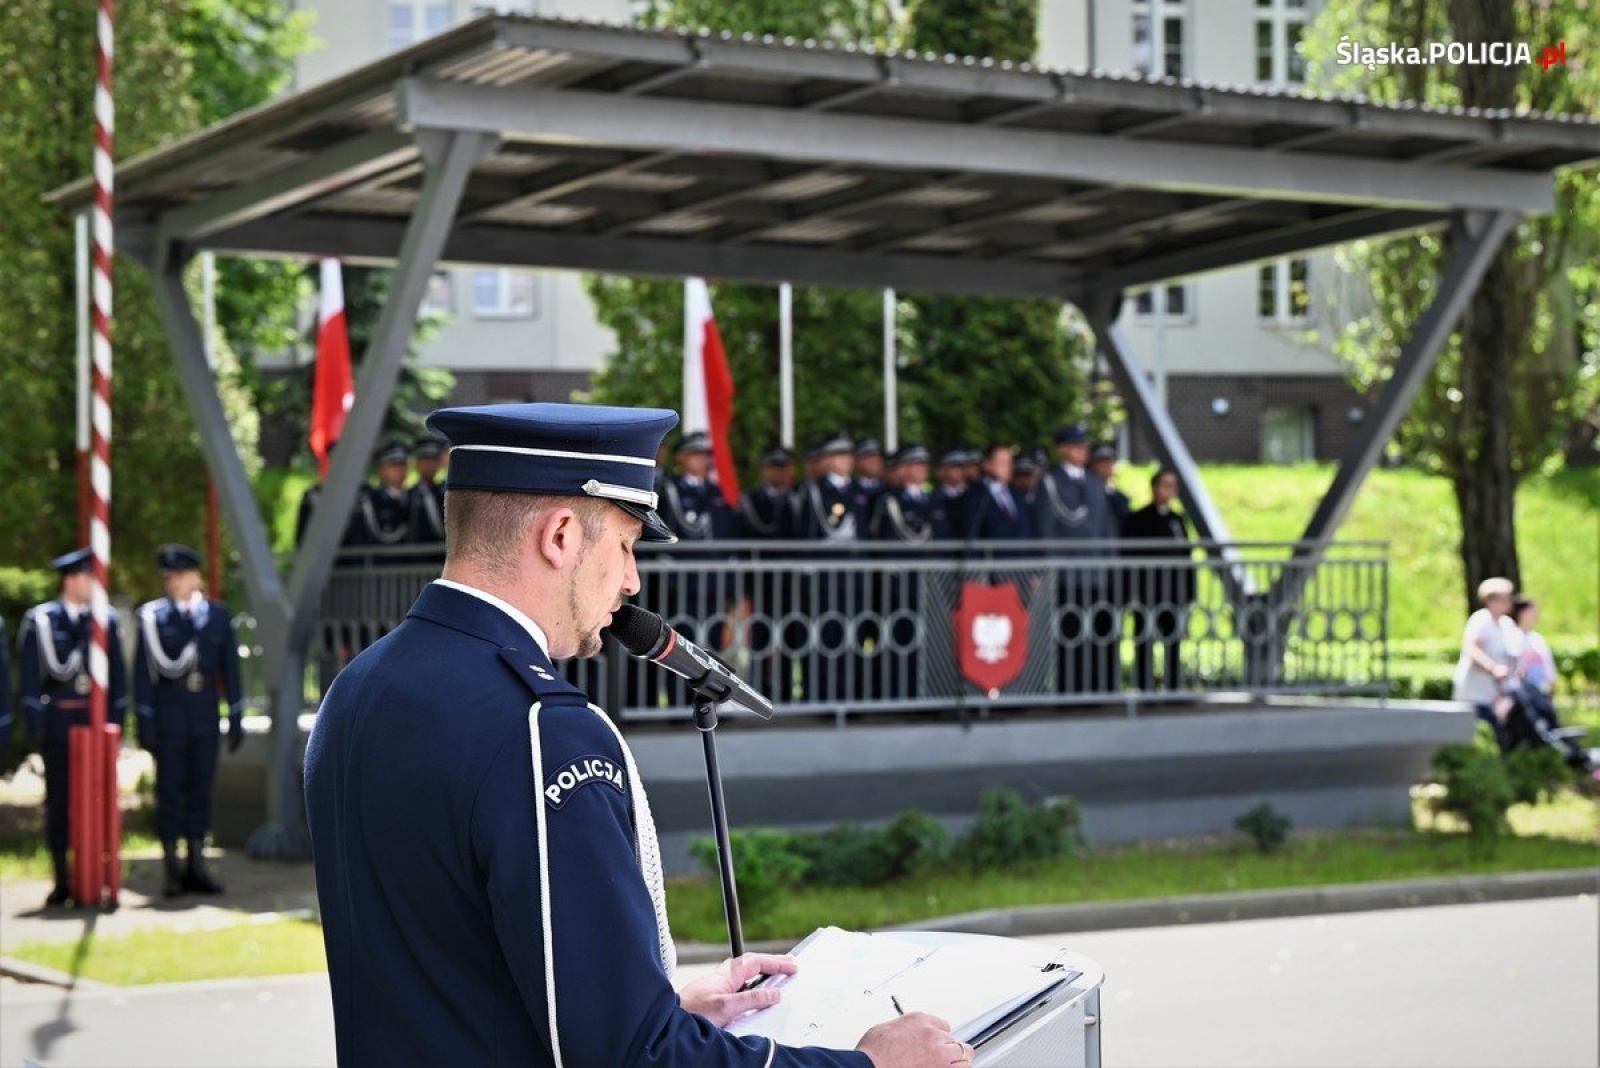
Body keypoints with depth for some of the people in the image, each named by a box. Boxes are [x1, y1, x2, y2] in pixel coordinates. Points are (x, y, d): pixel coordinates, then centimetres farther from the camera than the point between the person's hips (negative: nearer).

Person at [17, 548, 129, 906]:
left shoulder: (107, 620, 8)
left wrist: (117, 719, 4)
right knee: (58, 799, 2)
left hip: (97, 720, 2)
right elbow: (31, 675, 0)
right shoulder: (41, 621, 0)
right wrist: (35, 725, -5)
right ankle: (62, 880, 7)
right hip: (57, 723, -2)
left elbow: (118, 675, 10)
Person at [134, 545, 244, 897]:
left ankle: (196, 867, 13)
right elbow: (145, 671, -2)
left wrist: (236, 717, 6)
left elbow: (230, 667, 8)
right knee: (170, 790, 0)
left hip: (205, 714, 2)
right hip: (169, 713, -2)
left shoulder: (217, 615, 6)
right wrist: (144, 720, -7)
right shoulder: (152, 616, -2)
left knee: (201, 788, 6)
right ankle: (171, 871, 5)